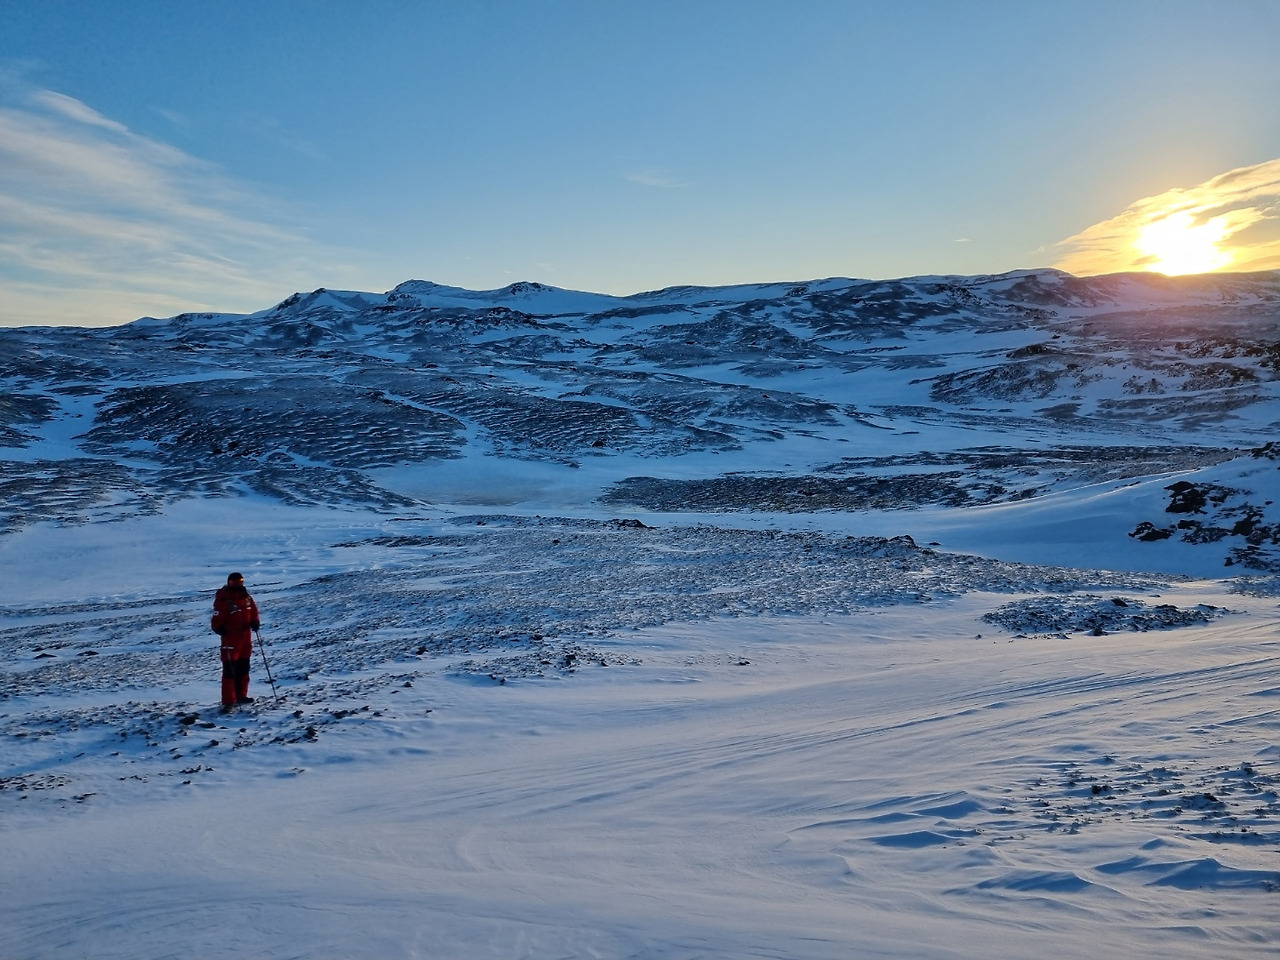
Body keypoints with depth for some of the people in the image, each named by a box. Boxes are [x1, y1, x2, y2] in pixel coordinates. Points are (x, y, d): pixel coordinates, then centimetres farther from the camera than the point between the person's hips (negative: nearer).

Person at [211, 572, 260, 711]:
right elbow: (217, 620, -17)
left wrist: (255, 622, 2)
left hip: (246, 636, 7)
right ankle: (228, 702, -6)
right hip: (231, 638, -7)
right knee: (230, 670, -8)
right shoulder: (223, 600, -17)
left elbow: (253, 610, 17)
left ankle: (241, 695, 29)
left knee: (243, 668, 16)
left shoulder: (246, 597, 5)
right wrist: (220, 630, -32)